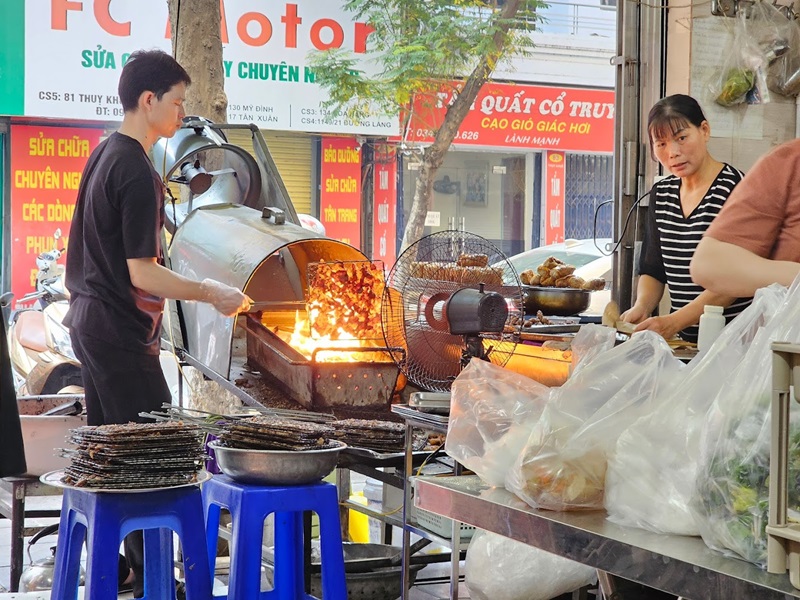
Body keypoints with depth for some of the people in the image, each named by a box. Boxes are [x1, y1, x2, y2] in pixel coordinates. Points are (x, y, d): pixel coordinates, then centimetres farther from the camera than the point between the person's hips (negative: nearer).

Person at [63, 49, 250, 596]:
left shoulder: (105, 155, 11)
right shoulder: (137, 172, -19)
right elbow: (143, 274, -22)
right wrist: (213, 294, -15)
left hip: (90, 320, 10)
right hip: (121, 331, -10)